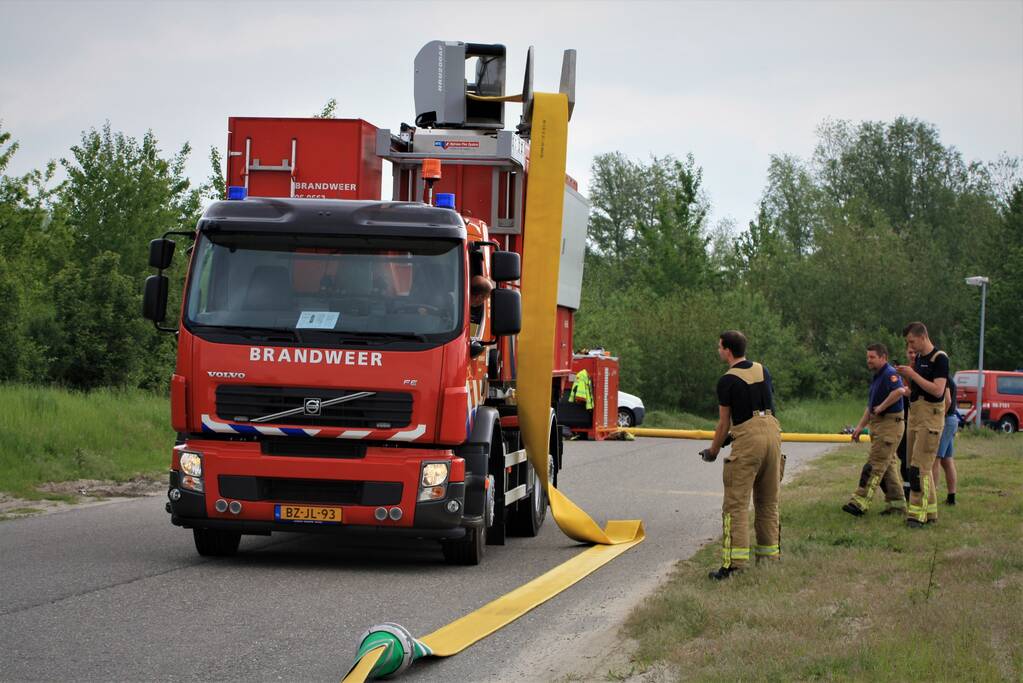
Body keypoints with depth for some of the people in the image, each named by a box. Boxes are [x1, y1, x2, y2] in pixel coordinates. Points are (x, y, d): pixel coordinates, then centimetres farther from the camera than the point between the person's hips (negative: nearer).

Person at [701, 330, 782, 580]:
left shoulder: (727, 380, -3)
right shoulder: (762, 370, 14)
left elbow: (724, 423, 2)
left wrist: (713, 451, 16)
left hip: (748, 437, -7)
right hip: (773, 431, 7)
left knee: (736, 502, -6)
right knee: (768, 501, 16)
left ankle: (735, 561, -14)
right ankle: (770, 556, 19)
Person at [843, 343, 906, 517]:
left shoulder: (890, 374, -14)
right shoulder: (876, 377, 19)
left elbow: (899, 391, -35)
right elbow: (870, 406, 26)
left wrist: (881, 407, -24)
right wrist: (860, 426, 21)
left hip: (890, 423, -11)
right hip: (879, 425, 11)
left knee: (875, 464, -12)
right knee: (888, 465, 12)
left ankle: (860, 501, -15)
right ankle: (897, 503, 15)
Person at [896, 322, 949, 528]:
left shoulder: (939, 358, -12)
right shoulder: (919, 358, 16)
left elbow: (937, 389, -22)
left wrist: (913, 375, -19)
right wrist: (906, 377, 4)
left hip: (931, 416, -9)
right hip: (915, 414, 10)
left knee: (920, 467, -13)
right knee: (914, 466, 10)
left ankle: (918, 514, -13)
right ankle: (930, 511, 17)